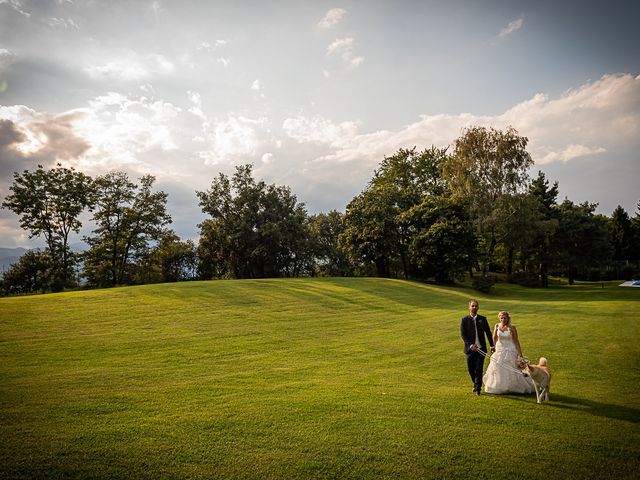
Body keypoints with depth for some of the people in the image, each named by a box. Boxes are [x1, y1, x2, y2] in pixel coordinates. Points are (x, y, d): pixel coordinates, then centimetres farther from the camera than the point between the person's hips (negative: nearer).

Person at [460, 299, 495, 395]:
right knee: (470, 369, 6)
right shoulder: (464, 320, -1)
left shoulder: (483, 319, 6)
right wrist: (470, 345, -16)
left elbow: (488, 332, 12)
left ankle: (478, 387, 10)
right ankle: (476, 384, 31)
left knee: (479, 369, -4)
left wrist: (492, 345, 12)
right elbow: (463, 334, -6)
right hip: (470, 348, 0)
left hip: (481, 348, 0)